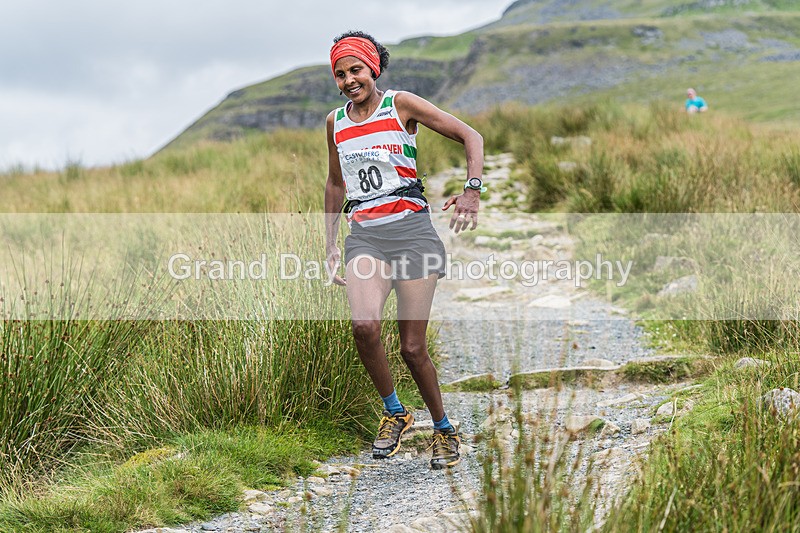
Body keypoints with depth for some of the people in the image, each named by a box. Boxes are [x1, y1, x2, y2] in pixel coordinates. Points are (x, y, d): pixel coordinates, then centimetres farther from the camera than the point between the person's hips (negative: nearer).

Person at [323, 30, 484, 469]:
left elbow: (470, 136, -2)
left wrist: (472, 191, -17)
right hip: (364, 235, 3)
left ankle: (444, 430, 20)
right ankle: (394, 413, 0)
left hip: (411, 230, -3)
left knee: (412, 348, -4)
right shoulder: (335, 122, 12)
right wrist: (330, 244, 22)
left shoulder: (401, 105, -1)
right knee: (364, 325, -24)